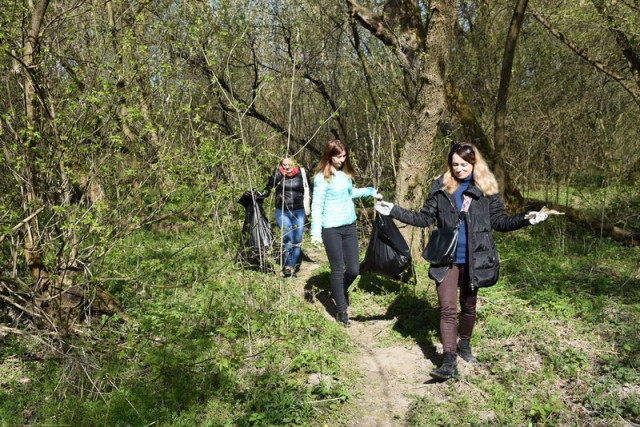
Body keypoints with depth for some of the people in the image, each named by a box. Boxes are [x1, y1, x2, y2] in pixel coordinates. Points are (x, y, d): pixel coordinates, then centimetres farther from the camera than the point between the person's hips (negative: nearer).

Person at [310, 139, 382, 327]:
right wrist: (316, 231, -20)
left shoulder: (345, 172, 8)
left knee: (354, 269, 8)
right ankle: (341, 311, 15)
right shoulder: (322, 177, -12)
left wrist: (370, 191, 23)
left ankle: (338, 293, 38)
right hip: (331, 229, -6)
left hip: (349, 225, 6)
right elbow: (317, 205, -13)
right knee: (338, 270, 1)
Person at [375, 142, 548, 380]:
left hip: (474, 259, 1)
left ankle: (464, 345, 39)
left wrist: (525, 219, -13)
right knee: (447, 309, -6)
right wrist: (394, 211, -6)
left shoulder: (486, 189, -1)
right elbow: (425, 218, 3)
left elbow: (499, 221, 1)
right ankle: (449, 361, -5)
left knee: (469, 306, 17)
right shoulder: (441, 187, 0)